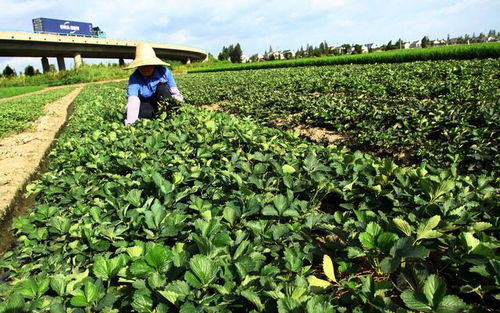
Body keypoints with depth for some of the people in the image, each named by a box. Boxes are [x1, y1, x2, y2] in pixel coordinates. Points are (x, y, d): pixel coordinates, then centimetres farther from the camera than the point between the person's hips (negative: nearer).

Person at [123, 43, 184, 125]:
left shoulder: (163, 71, -17)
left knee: (162, 86, -27)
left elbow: (175, 92, -13)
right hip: (147, 105, 0)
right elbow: (132, 100, -35)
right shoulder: (135, 78, -21)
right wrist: (130, 121, -47)